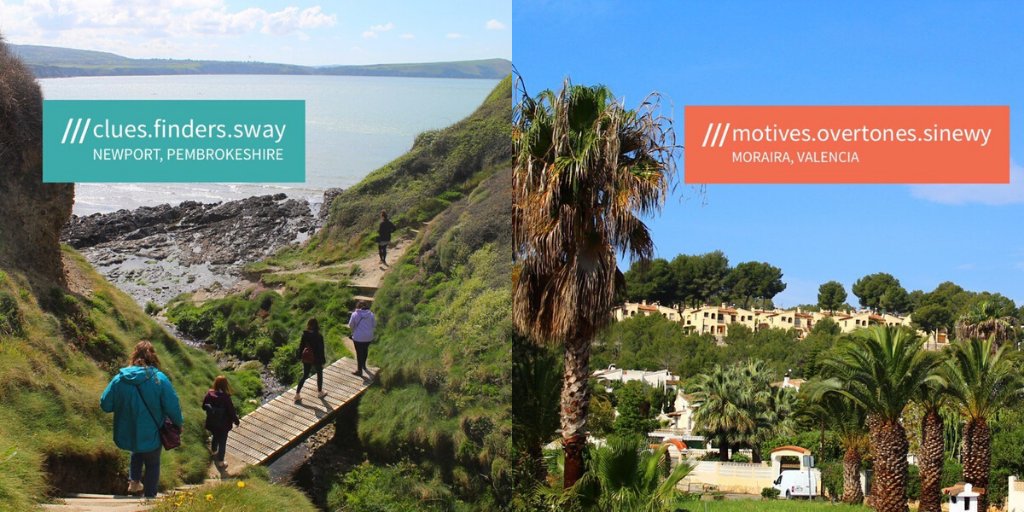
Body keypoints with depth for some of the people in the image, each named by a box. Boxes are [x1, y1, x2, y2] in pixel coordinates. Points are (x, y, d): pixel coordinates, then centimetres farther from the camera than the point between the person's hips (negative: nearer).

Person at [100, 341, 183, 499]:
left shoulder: (119, 379, -11)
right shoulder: (159, 379, -17)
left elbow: (105, 405, -4)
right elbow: (172, 407, -15)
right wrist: (179, 423, 5)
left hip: (127, 435, 2)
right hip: (151, 435, -2)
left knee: (138, 452, 35)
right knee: (152, 464, 22)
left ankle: (134, 481, 20)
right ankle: (150, 496, 27)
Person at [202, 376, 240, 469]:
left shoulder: (209, 395, -17)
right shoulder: (225, 398, -30)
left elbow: (204, 407, -1)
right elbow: (232, 412, -20)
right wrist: (237, 421, -2)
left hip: (211, 424, 4)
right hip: (223, 425, -4)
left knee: (215, 437, 31)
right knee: (222, 442, 15)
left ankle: (214, 453, 56)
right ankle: (220, 462, 28)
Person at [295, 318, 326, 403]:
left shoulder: (304, 335, -8)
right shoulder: (318, 337, -21)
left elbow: (301, 346, 1)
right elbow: (321, 350, -16)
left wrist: (300, 356, 13)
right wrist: (323, 360, -5)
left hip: (306, 359, 4)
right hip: (316, 359, -4)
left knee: (305, 376, 15)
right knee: (319, 375, 20)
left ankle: (297, 394, 9)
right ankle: (320, 392, 34)